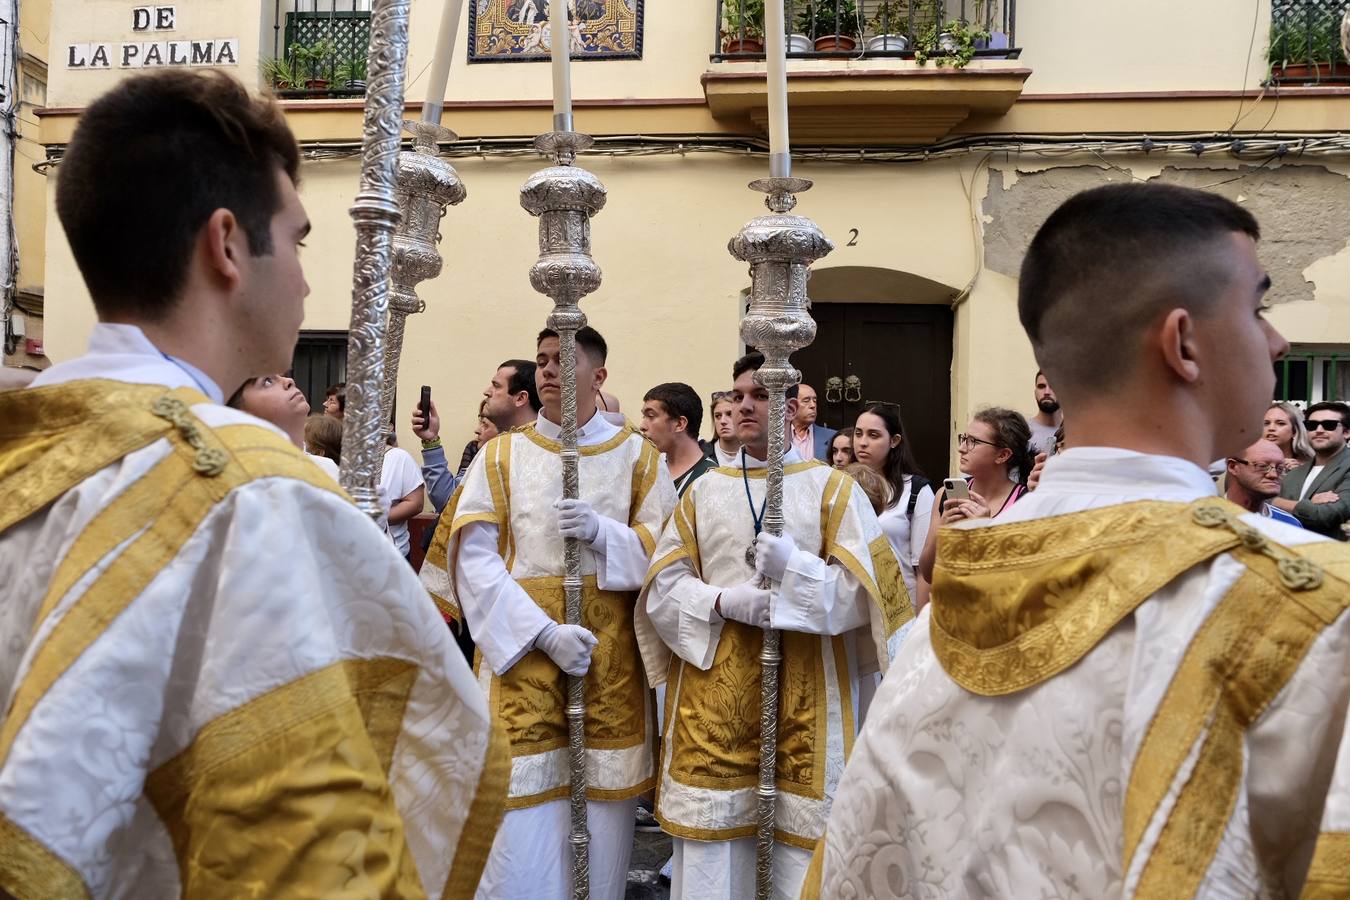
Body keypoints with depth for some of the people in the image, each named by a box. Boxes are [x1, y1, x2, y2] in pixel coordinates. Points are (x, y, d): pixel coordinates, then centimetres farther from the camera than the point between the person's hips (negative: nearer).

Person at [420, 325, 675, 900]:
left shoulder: (637, 455, 7)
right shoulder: (501, 454, 5)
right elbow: (473, 556, -5)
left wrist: (601, 531, -16)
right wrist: (545, 634, -14)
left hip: (610, 655, 1)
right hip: (521, 650, -1)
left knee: (604, 801, 5)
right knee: (523, 823, -2)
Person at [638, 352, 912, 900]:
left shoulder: (831, 486, 3)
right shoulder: (704, 489, 10)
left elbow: (863, 588, -4)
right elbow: (663, 586, 6)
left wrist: (794, 566, -19)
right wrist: (724, 602, -11)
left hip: (804, 685, -2)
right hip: (715, 684, 2)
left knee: (801, 834, 3)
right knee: (711, 829, 6)